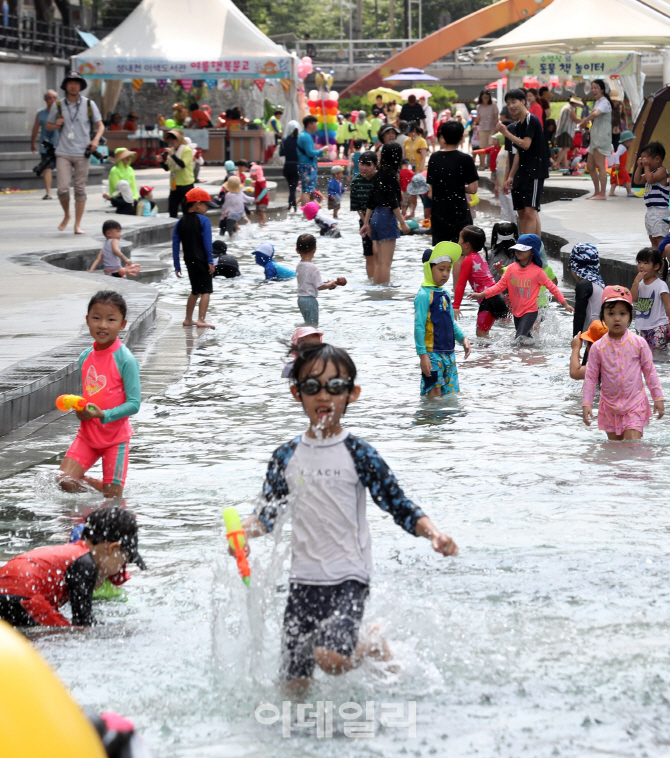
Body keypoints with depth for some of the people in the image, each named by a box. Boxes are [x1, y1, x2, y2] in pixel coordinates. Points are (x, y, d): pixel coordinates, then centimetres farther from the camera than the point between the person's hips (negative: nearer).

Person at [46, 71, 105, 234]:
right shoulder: (58, 106, 6)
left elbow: (100, 125, 10)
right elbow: (48, 125, 18)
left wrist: (96, 139, -9)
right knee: (63, 188, -10)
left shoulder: (89, 104, 4)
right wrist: (56, 125, -6)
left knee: (80, 189, 1)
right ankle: (66, 215, 18)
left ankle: (77, 225, 8)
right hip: (63, 153, 0)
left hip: (82, 153, 0)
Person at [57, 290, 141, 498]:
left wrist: (103, 415, -29)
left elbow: (134, 403, -18)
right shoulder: (85, 357, 3)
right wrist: (79, 408, -8)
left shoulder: (125, 360, -16)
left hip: (115, 437, -5)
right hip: (87, 434, 5)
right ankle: (96, 485, 19)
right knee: (64, 480, -7)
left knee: (113, 499, 0)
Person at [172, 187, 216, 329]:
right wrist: (210, 261, -10)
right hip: (202, 260, -6)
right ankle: (201, 320, -14)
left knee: (195, 291, 20)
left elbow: (175, 245, 7)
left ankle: (188, 319, 24)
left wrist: (177, 266, 10)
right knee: (206, 290, -3)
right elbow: (207, 242, -13)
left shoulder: (180, 223, 8)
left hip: (189, 261, 6)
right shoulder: (203, 220, -8)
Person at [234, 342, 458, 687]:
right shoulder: (286, 458, 5)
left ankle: (374, 646, 7)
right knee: (294, 686, 1)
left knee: (331, 657, -27)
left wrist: (433, 532, -22)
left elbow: (399, 506, -4)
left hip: (348, 577, -4)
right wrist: (242, 531, -11)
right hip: (304, 578, 4)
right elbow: (267, 515, 11)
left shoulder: (359, 454, -5)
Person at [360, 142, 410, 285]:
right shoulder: (390, 175, -11)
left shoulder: (378, 175, 12)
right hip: (387, 218, -8)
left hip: (376, 218, 8)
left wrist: (366, 223, 21)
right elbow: (393, 202, -16)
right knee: (386, 262, -9)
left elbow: (371, 202, 16)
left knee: (379, 261, 12)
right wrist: (403, 223, -12)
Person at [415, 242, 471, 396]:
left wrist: (462, 338, 7)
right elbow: (419, 327, -15)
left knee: (451, 393, 10)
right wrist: (422, 355, -19)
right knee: (434, 393, -8)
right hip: (432, 353, -8)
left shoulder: (444, 295, 13)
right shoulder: (424, 295, -12)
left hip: (448, 353, 8)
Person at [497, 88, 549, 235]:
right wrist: (510, 177, 18)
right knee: (522, 212, 8)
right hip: (522, 173, 9)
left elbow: (526, 145, -20)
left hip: (534, 172, -9)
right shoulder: (518, 125, 17)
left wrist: (506, 133, -12)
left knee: (530, 211, -15)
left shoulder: (532, 120, -10)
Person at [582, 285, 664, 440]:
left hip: (635, 404, -2)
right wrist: (586, 404, -4)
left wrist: (658, 398, 2)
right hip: (610, 406, 2)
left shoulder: (638, 343, -6)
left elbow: (650, 371, 2)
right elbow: (591, 377, 1)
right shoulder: (598, 347, -5)